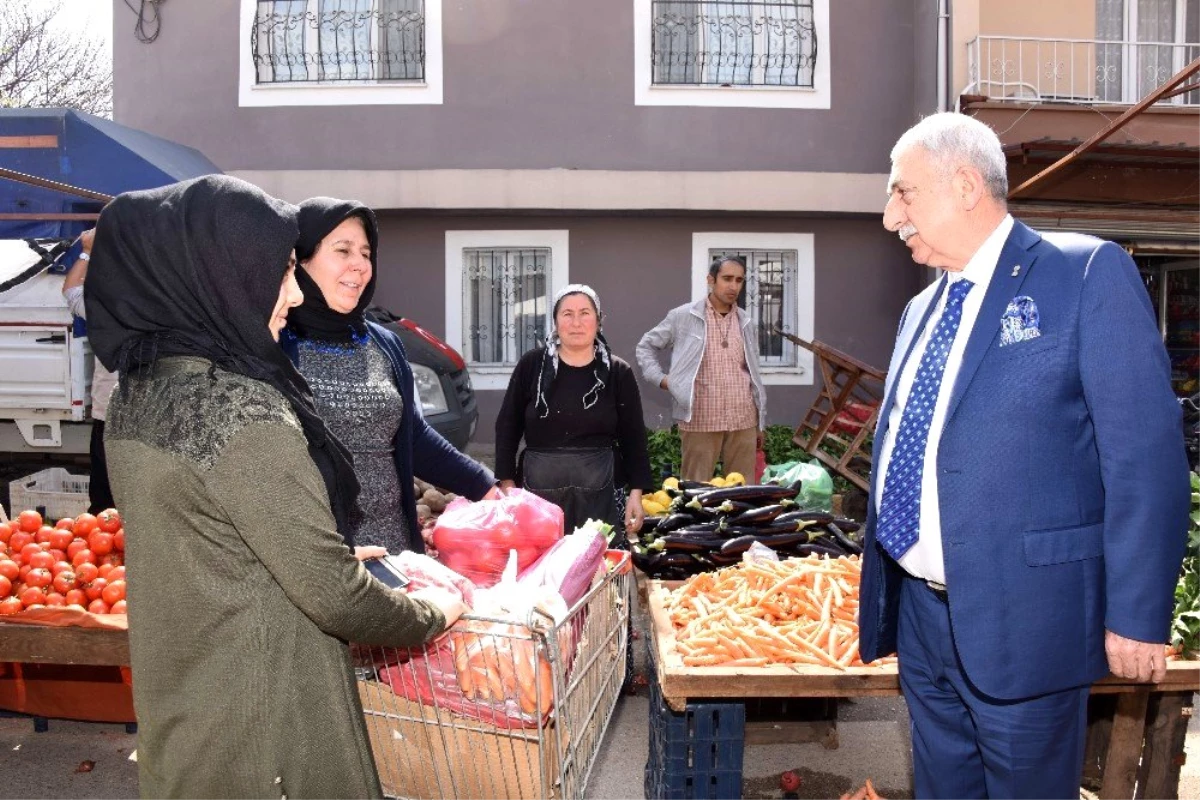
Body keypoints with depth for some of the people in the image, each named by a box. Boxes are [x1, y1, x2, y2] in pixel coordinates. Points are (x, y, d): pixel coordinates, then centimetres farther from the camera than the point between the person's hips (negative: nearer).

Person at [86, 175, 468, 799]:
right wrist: (428, 616, -5)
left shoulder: (136, 391, 0)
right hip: (260, 716, -8)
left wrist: (327, 549, 18)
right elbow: (330, 594, -22)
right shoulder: (243, 408, -26)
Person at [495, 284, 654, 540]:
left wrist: (636, 491, -2)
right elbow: (507, 426, 6)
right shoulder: (532, 365, 2)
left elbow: (633, 437, 4)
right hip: (539, 488, 0)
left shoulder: (618, 373, 2)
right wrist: (508, 482, 1)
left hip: (600, 491, 0)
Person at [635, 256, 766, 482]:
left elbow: (754, 374, 16)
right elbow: (646, 346, 8)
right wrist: (661, 379, -6)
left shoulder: (745, 322, 11)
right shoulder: (683, 316, -1)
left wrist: (760, 423, 16)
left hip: (743, 421, 4)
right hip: (701, 421, -4)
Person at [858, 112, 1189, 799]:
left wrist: (1137, 615, -15)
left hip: (1021, 617, -6)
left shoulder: (1089, 272, -9)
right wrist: (881, 599, 20)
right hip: (922, 615, 7)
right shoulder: (922, 309, 12)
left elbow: (1146, 453, -13)